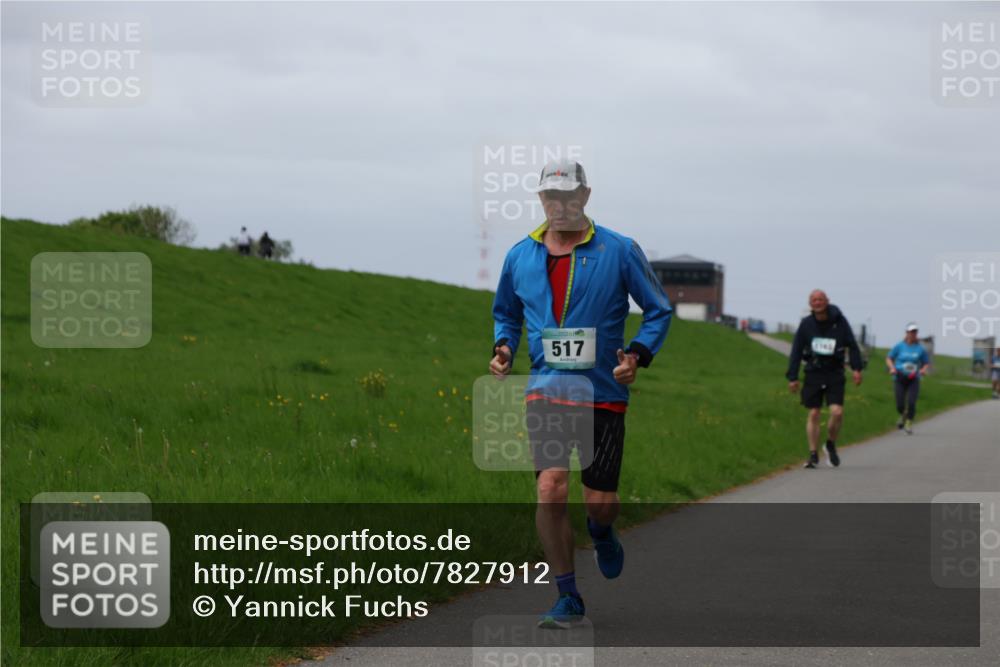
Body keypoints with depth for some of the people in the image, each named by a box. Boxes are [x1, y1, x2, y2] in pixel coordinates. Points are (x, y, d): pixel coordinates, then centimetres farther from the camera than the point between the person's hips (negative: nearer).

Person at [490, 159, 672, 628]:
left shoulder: (619, 251, -3)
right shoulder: (520, 256, 6)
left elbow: (659, 309, 5)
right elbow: (505, 312, 23)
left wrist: (637, 355, -11)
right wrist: (504, 347, 3)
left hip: (604, 392, -1)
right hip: (545, 391, 1)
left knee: (600, 500, 2)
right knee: (550, 488, -15)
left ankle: (601, 533, 42)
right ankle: (567, 598, -2)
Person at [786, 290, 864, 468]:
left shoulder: (839, 321, -3)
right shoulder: (806, 324, 0)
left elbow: (852, 345, 4)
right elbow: (796, 351, 5)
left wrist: (856, 368, -4)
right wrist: (792, 377, 2)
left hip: (834, 374, -1)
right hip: (813, 373, 1)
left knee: (837, 412, -12)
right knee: (813, 414, 0)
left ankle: (831, 445, 14)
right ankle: (813, 455, 7)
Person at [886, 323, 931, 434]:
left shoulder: (920, 348, 2)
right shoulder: (899, 346, 1)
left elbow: (927, 363, 13)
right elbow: (889, 359, 11)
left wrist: (923, 369, -7)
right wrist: (892, 368, -7)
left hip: (914, 380, 0)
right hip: (900, 379, 0)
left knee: (911, 403, -15)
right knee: (900, 405, -3)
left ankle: (909, 423, 5)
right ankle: (902, 416, 32)